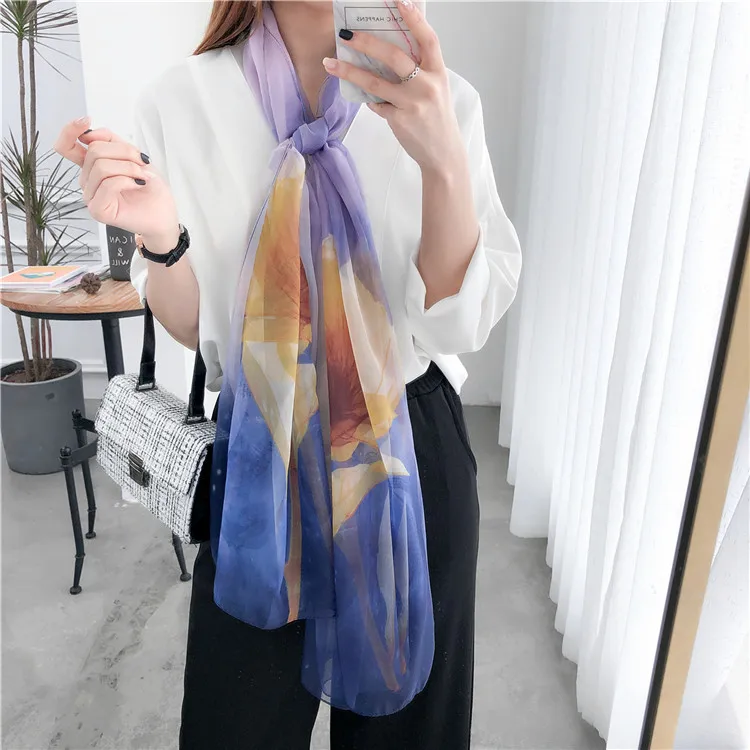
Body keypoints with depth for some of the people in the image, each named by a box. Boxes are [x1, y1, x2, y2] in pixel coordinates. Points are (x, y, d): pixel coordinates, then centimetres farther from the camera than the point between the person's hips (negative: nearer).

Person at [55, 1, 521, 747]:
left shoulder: (442, 101, -5)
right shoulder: (182, 99, -6)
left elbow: (462, 322, -12)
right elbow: (195, 332, -1)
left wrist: (443, 160, -26)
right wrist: (160, 239, -21)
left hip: (411, 451, 1)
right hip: (258, 459, 0)